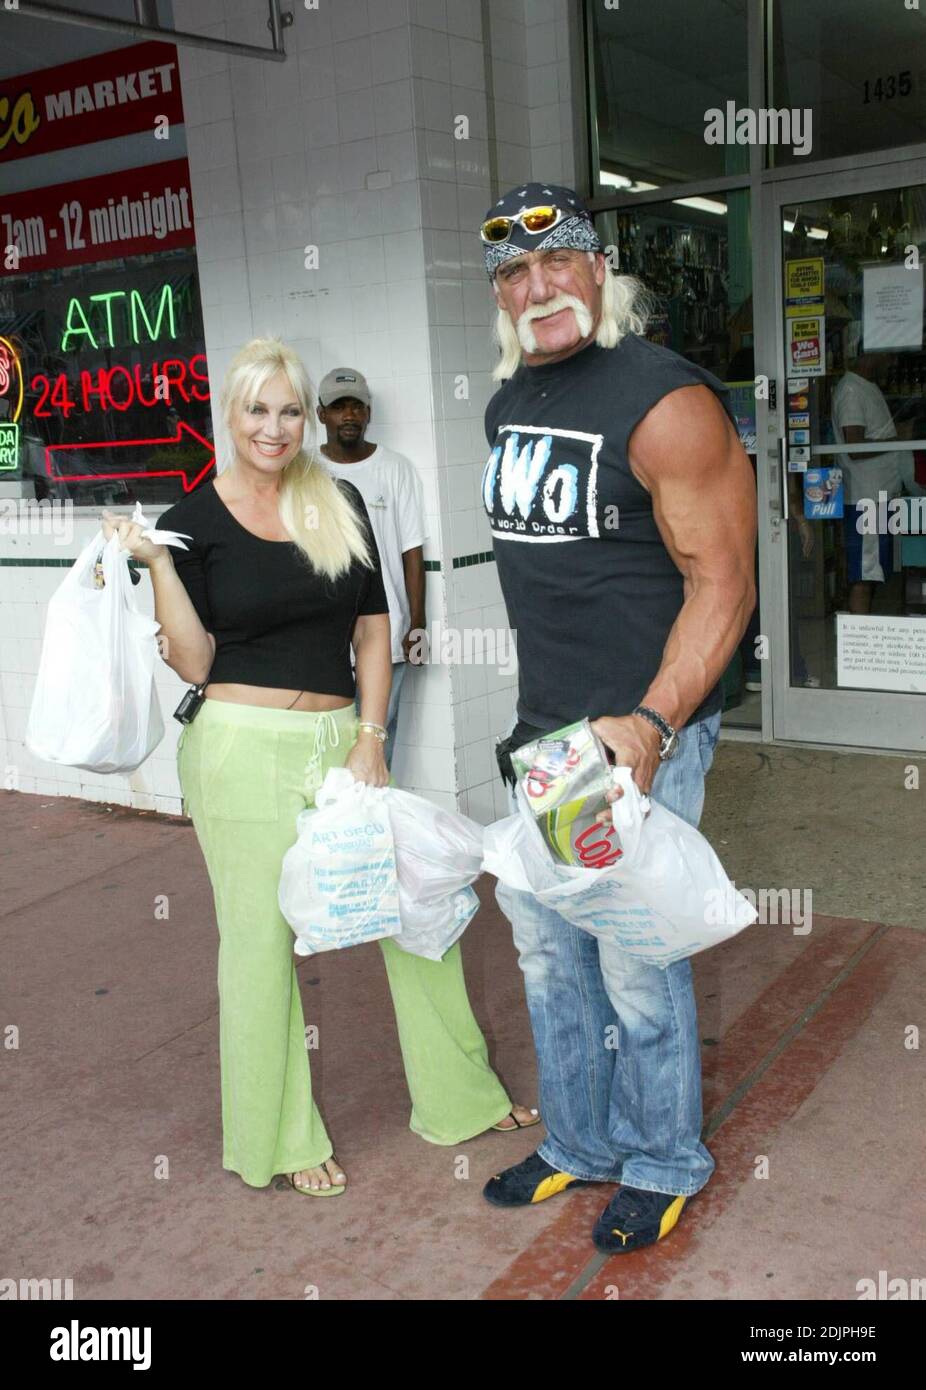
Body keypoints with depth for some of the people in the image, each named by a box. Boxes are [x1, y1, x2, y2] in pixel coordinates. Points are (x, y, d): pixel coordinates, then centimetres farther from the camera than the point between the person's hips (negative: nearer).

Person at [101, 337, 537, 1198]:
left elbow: (373, 629, 10)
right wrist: (156, 565, -14)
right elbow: (193, 664, -4)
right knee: (261, 937, 4)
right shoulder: (192, 522, -1)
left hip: (342, 739, 4)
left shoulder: (341, 505, 9)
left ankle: (459, 1098, 25)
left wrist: (371, 737, 1)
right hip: (244, 747, -4)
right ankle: (281, 1138, 23)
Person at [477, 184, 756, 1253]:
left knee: (635, 963, 2)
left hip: (643, 727, -8)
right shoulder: (509, 404, 11)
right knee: (544, 942, 17)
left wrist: (650, 723, -28)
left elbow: (721, 585, -17)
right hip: (544, 727, 8)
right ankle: (581, 1144, 37)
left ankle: (663, 1164, 27)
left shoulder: (665, 401, -14)